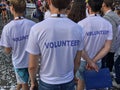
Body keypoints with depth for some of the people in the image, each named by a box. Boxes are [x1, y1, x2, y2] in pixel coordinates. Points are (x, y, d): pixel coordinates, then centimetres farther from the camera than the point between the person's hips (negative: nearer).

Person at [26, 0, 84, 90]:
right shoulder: (77, 29, -15)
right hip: (69, 82, 2)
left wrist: (33, 82, 5)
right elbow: (77, 61, -2)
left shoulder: (37, 29, -23)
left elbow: (32, 66, -13)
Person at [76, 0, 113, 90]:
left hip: (83, 61, -3)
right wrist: (93, 61, -12)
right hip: (98, 61, 3)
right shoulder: (108, 24, -10)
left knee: (81, 81, 19)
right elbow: (107, 47, -11)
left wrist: (90, 62, -11)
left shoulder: (81, 24, -23)